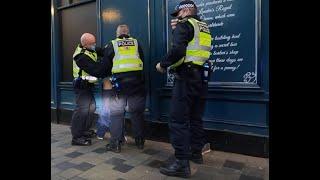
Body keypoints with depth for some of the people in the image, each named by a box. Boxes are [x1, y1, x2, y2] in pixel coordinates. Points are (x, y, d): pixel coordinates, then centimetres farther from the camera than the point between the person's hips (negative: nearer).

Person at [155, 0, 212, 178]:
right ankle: (196, 152, 27)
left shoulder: (184, 25, -5)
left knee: (178, 120, -7)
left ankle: (182, 163, -6)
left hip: (186, 77, -9)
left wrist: (163, 64, -6)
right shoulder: (203, 27, 20)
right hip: (200, 77, 9)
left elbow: (178, 51, -21)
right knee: (195, 118, 16)